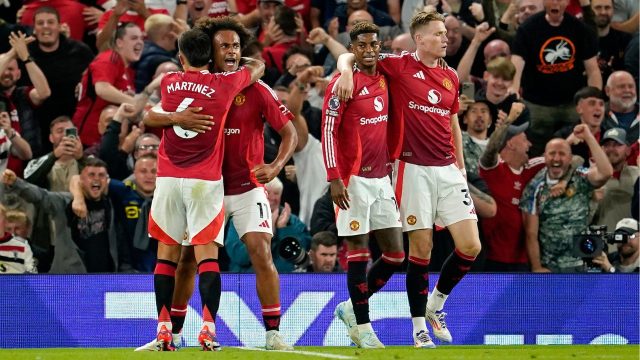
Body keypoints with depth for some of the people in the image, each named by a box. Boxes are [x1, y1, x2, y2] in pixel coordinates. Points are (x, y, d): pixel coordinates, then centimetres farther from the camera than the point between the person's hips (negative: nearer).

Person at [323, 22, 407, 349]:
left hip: (381, 178, 7)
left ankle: (350, 308, 21)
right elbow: (328, 131, -11)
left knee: (395, 254, 6)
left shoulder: (385, 79, 10)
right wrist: (334, 179, -16)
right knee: (359, 252, -5)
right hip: (354, 180, -7)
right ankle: (362, 327, 2)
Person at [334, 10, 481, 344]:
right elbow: (348, 55, -2)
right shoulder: (400, 66, -3)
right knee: (420, 250, -4)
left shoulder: (451, 76, 13)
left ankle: (435, 304, 21)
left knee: (470, 247, -2)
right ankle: (418, 326, 8)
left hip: (447, 169, 5)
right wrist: (346, 70, -24)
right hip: (413, 167, -5)